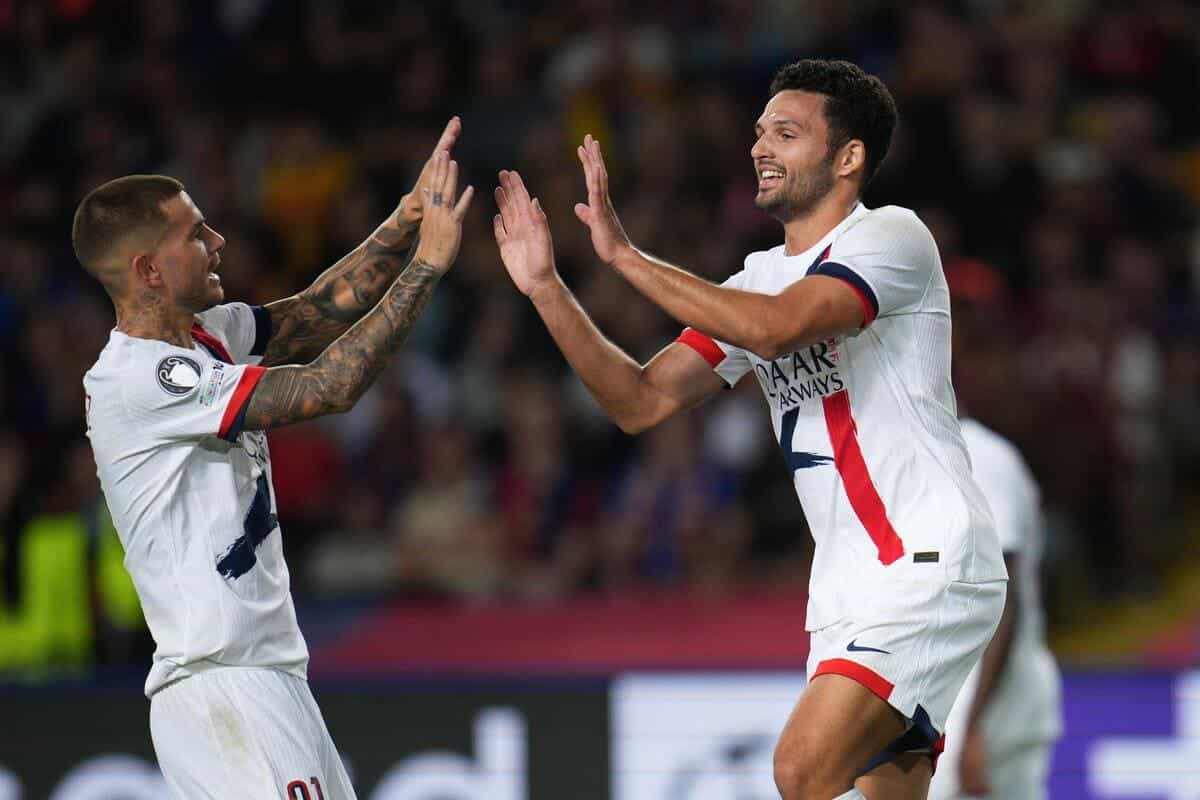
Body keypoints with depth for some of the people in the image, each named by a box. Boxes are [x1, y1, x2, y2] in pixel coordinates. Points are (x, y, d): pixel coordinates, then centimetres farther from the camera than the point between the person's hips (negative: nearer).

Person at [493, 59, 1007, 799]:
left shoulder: (892, 237, -8)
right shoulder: (758, 280, 16)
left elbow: (777, 327, -26)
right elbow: (643, 402, 10)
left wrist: (624, 254, -21)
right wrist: (546, 287, 0)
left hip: (929, 565, -8)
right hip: (851, 584, 8)